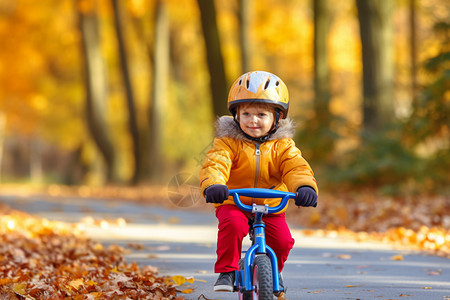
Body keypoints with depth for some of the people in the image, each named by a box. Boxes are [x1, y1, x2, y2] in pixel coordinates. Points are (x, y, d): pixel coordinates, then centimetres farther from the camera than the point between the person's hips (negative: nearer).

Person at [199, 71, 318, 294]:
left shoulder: (281, 145, -2)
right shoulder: (228, 142, -7)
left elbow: (296, 168, -15)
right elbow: (215, 164, -23)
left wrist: (305, 187, -39)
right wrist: (213, 185, -46)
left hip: (271, 208, 2)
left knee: (282, 241, -13)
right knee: (232, 225, -32)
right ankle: (226, 270, -15)